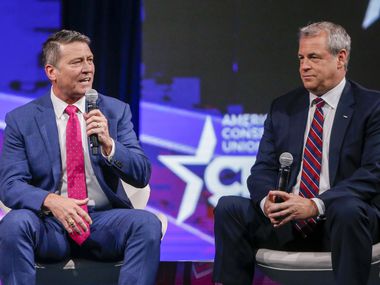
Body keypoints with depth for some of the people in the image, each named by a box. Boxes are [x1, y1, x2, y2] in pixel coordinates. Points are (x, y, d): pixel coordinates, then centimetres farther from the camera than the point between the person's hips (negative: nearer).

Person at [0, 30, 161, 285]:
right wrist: (51, 201, -25)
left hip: (105, 219, 1)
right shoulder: (21, 120, 3)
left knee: (147, 223, -28)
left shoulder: (116, 111, 7)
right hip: (50, 224, -1)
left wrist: (108, 144, -19)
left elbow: (141, 176, 1)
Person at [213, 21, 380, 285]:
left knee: (348, 210, -37)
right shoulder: (283, 107, 14)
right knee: (229, 208, -16)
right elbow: (263, 169, 8)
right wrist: (268, 200, -17)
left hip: (344, 218, -4)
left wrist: (315, 204, -24)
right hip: (287, 219, 4)